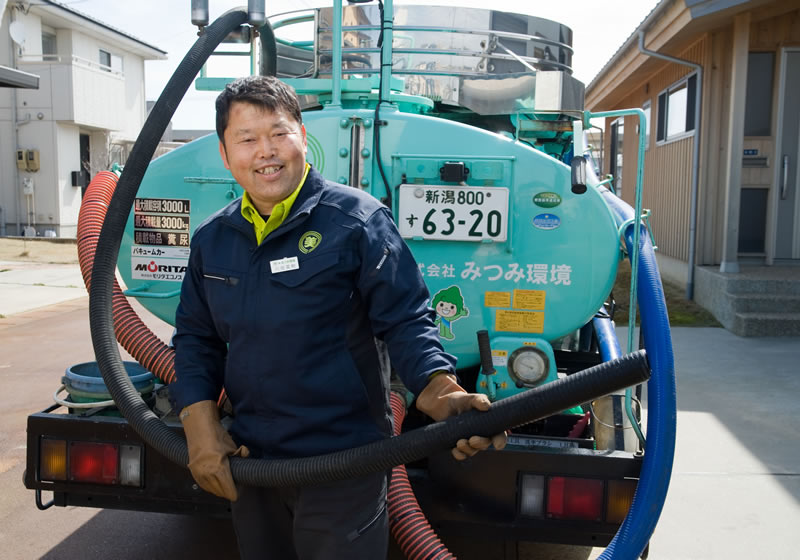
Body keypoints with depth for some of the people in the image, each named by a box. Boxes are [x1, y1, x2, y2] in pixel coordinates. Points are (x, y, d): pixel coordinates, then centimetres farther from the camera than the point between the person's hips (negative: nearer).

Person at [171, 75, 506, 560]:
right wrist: (200, 422, -1)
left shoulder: (358, 219, -11)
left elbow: (406, 320, -13)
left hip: (345, 466, -5)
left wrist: (439, 391, -31)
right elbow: (195, 338, 12)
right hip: (248, 461, 6)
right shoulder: (211, 239, 6)